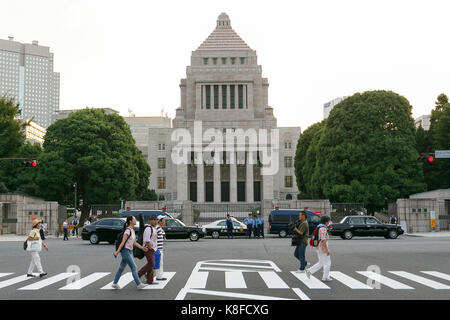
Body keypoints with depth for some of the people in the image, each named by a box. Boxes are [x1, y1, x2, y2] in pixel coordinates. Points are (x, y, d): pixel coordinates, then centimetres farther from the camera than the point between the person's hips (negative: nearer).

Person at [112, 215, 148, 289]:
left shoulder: (132, 230, 13)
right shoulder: (128, 230, -15)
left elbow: (134, 242, 17)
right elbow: (123, 242, -18)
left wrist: (142, 248, 10)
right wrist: (117, 251, -21)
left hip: (130, 251, 9)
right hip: (125, 251, -9)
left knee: (122, 268, 13)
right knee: (133, 267, -8)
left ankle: (115, 283, 20)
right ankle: (139, 284, -7)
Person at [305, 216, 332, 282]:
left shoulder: (319, 228, 12)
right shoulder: (323, 229, -19)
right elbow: (323, 240, -24)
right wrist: (327, 250, -22)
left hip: (319, 248, 10)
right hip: (323, 248, -9)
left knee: (321, 263, 16)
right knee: (327, 263, 3)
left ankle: (309, 271, 10)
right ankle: (325, 278, 9)